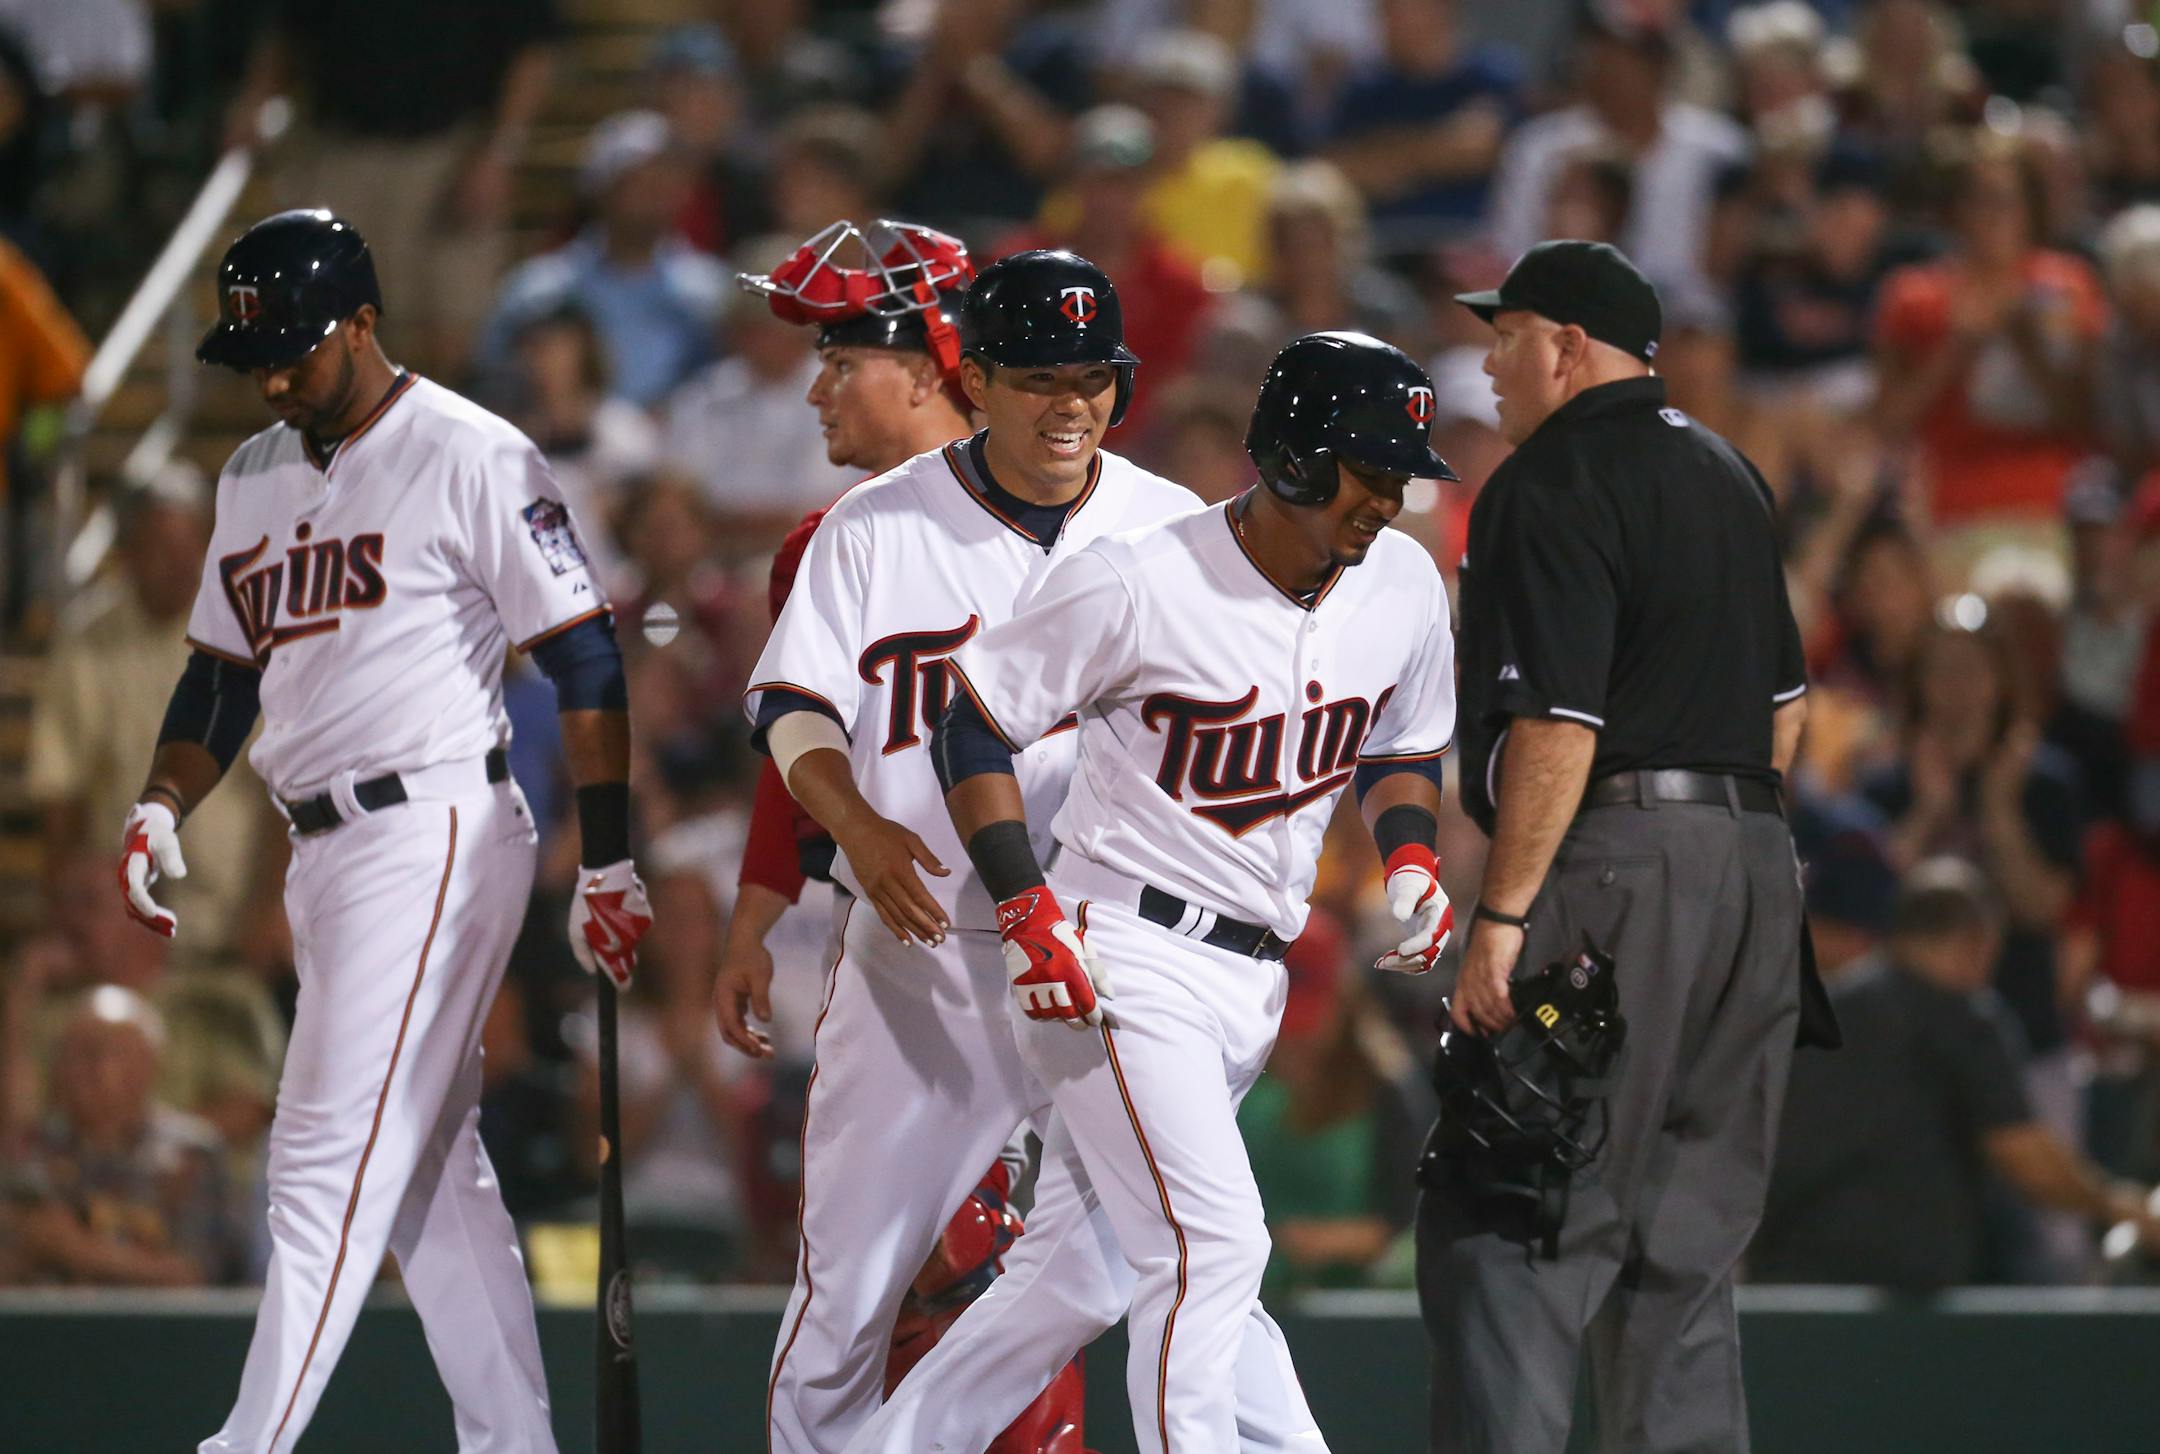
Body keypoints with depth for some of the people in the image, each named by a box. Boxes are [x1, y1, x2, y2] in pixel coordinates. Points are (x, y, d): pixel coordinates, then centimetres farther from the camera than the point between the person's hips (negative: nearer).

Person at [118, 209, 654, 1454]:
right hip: (323, 857, 8)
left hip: (437, 835, -8)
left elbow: (585, 663, -8)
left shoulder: (473, 460, -8)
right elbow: (225, 670, 21)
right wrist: (162, 808, 3)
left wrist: (609, 866, -10)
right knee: (430, 1162, 10)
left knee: (332, 1155, -14)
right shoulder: (255, 480, 15)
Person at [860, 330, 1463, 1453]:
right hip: (1120, 959, -7)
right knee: (1211, 1241, -19)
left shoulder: (1401, 585, 2)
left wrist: (1409, 863, 1)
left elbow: (1401, 750, 21)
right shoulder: (1140, 584, -17)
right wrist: (1028, 910, -16)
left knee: (1085, 1275, 10)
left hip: (1251, 978, 7)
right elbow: (974, 715, -9)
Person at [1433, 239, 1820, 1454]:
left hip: (1615, 864, -9)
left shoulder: (1553, 484, -9)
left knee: (1507, 1236, -10)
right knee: (1687, 1237, 12)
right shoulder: (1730, 476, 18)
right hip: (1755, 872, 9)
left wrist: (1504, 917, -17)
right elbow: (1786, 699, 21)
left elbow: (1558, 723, -18)